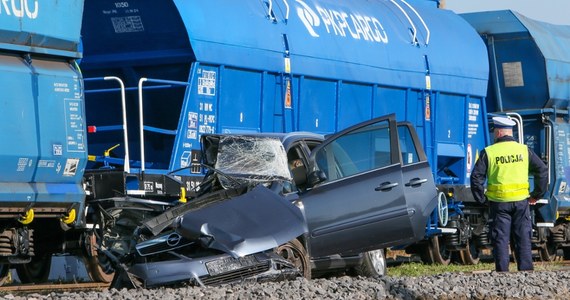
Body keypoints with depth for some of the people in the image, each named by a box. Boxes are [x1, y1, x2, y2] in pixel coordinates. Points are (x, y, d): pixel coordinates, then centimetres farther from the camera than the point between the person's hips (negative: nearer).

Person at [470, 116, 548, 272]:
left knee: (501, 239, 3)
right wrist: (537, 195, 10)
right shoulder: (524, 150, 3)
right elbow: (542, 170, 3)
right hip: (521, 201, 2)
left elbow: (476, 177, -7)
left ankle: (502, 271, 1)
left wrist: (481, 199, 3)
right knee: (523, 238, 8)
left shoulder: (488, 153, -3)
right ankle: (526, 270, 6)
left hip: (499, 202, -2)